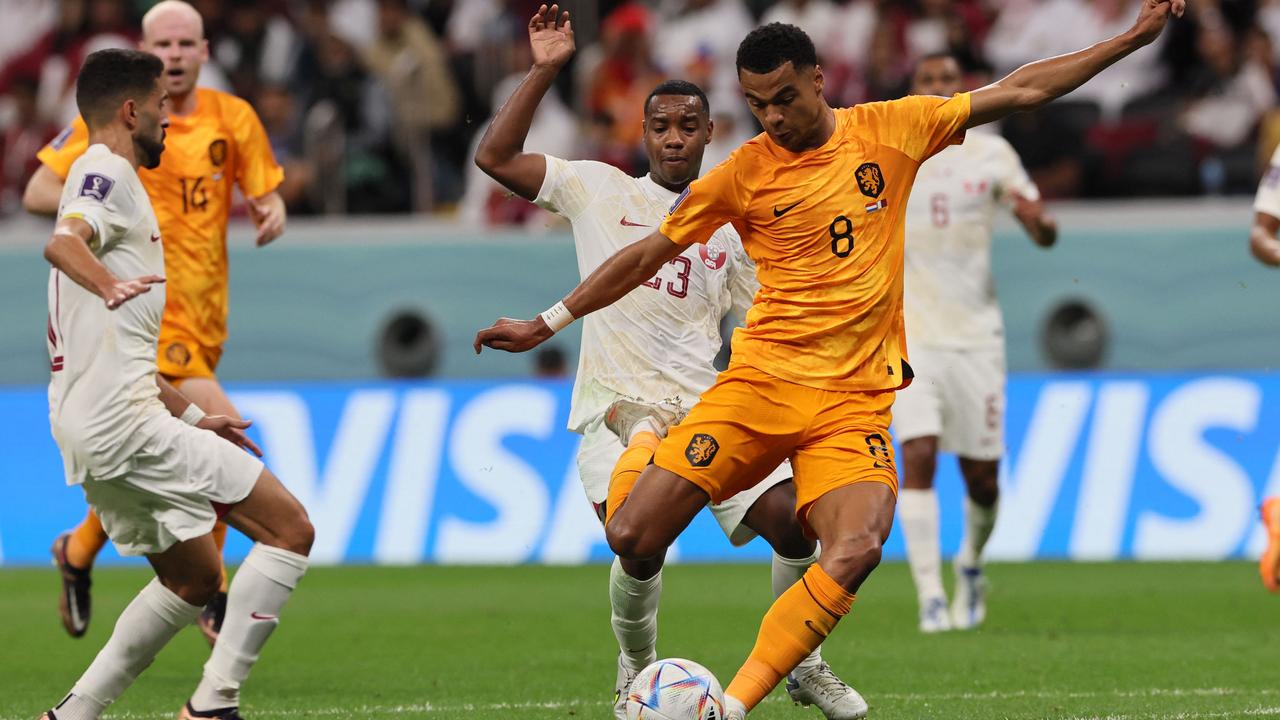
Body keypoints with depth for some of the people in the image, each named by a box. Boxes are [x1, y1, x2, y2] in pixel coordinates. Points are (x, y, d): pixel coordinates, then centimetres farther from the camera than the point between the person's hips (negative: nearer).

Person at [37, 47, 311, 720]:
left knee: (194, 576, 20)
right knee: (290, 528, -9)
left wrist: (190, 416, 32)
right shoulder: (109, 175, -6)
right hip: (123, 420, -10)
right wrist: (109, 284, -50)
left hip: (89, 429, 10)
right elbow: (63, 242, -31)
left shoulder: (100, 179, 24)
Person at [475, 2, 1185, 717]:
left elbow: (1020, 91, 11)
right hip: (762, 381, 0)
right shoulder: (745, 172, 4)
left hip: (858, 397, 0)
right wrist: (546, 324, 13)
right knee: (631, 537, -13)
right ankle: (639, 458, 24)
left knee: (856, 551, -28)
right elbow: (649, 254, 13)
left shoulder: (892, 129, 6)